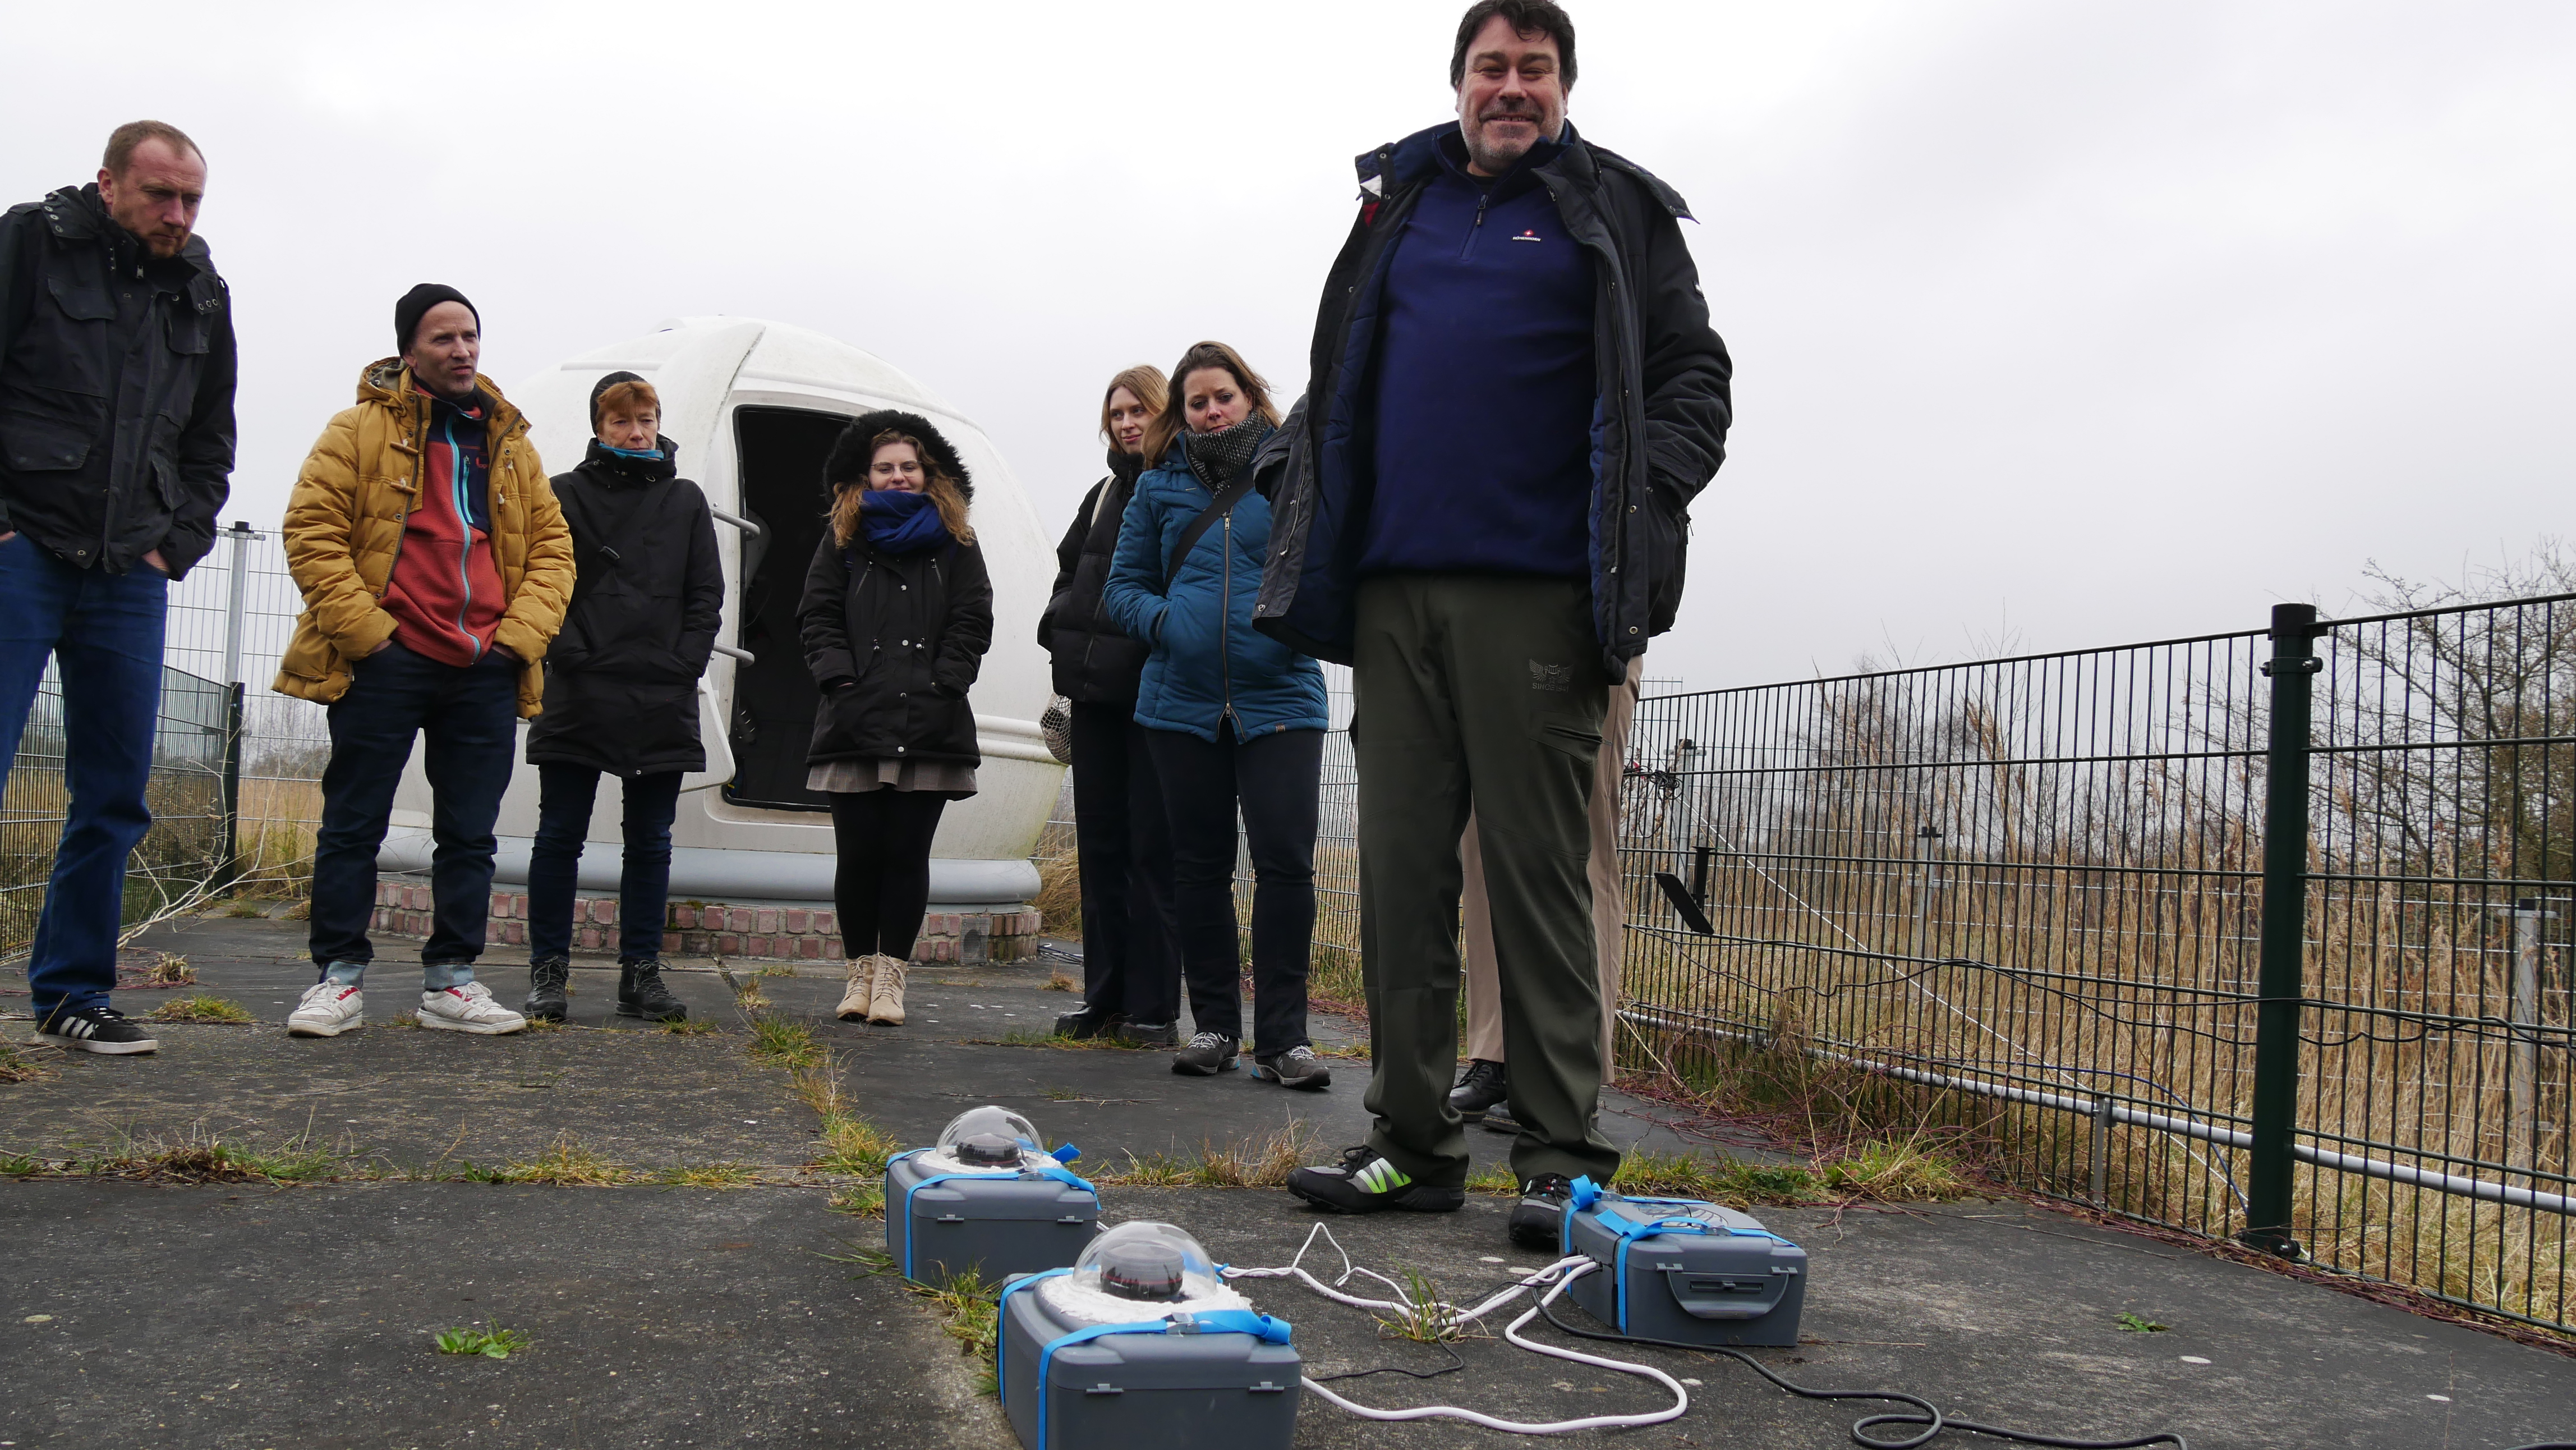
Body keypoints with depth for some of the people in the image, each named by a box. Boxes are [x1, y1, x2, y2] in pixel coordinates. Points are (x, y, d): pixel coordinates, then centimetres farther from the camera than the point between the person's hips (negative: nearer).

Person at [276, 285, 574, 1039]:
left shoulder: (512, 444, 16)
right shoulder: (363, 428, 3)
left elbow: (552, 546, 16)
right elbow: (312, 529, -3)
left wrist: (521, 632, 1)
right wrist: (364, 628, -11)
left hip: (485, 671, 4)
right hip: (386, 662, -4)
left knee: (470, 833, 6)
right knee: (354, 823, 1)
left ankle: (451, 978, 15)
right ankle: (339, 976, 10)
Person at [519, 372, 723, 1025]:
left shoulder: (685, 501, 12)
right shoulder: (564, 495, 6)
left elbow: (706, 595, 9)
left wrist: (683, 666, -4)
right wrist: (569, 655, -12)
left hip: (662, 702, 2)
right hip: (578, 700, -2)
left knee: (650, 841, 6)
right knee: (560, 835, 1)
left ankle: (641, 973, 12)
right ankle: (547, 971, 9)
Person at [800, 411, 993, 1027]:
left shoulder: (956, 544, 13)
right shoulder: (843, 541, 14)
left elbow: (973, 622, 6)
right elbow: (818, 617, 9)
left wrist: (942, 682, -6)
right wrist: (841, 677, -6)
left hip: (931, 725, 0)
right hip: (856, 723, 0)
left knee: (907, 854, -1)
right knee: (858, 854, 0)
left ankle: (891, 976, 5)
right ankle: (861, 971, 12)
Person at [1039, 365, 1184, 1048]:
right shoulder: (1105, 494, 19)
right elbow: (1069, 573, 26)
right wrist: (1061, 629, 9)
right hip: (1097, 690, 7)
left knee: (1153, 845, -4)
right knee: (1100, 840, 8)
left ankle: (1152, 1006, 1)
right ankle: (1104, 994, 15)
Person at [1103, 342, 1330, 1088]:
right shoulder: (1160, 486, 11)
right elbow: (1124, 583, 15)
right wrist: (1162, 621, -5)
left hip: (1280, 698, -2)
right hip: (1183, 702, 3)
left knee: (1286, 860, -10)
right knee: (1200, 865, 8)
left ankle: (1282, 1037, -2)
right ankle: (1213, 1026, 19)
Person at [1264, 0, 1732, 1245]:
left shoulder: (1614, 213, 9)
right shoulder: (1399, 203, 20)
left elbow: (1693, 376, 5)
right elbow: (1343, 383, 24)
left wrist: (1644, 505, -11)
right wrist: (1317, 552, 13)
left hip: (1532, 594, -4)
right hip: (1393, 590, 4)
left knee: (1537, 871, -4)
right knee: (1400, 867, 4)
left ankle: (1561, 1156, 2)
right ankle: (1414, 1143, 12)